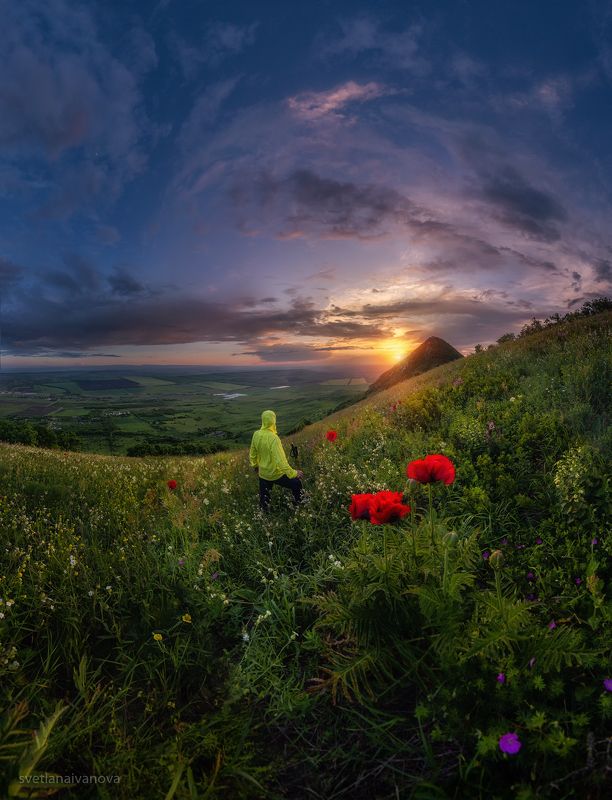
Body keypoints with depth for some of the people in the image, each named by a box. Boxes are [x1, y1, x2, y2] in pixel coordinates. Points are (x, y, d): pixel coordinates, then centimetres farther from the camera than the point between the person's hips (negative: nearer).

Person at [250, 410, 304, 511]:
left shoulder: (256, 434, -10)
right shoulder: (274, 438, -32)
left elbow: (253, 453, 6)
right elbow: (280, 461, -35)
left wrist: (255, 465, 24)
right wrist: (293, 473, -26)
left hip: (263, 473, 5)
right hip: (276, 474, -5)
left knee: (264, 499, 23)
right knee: (296, 483, 21)